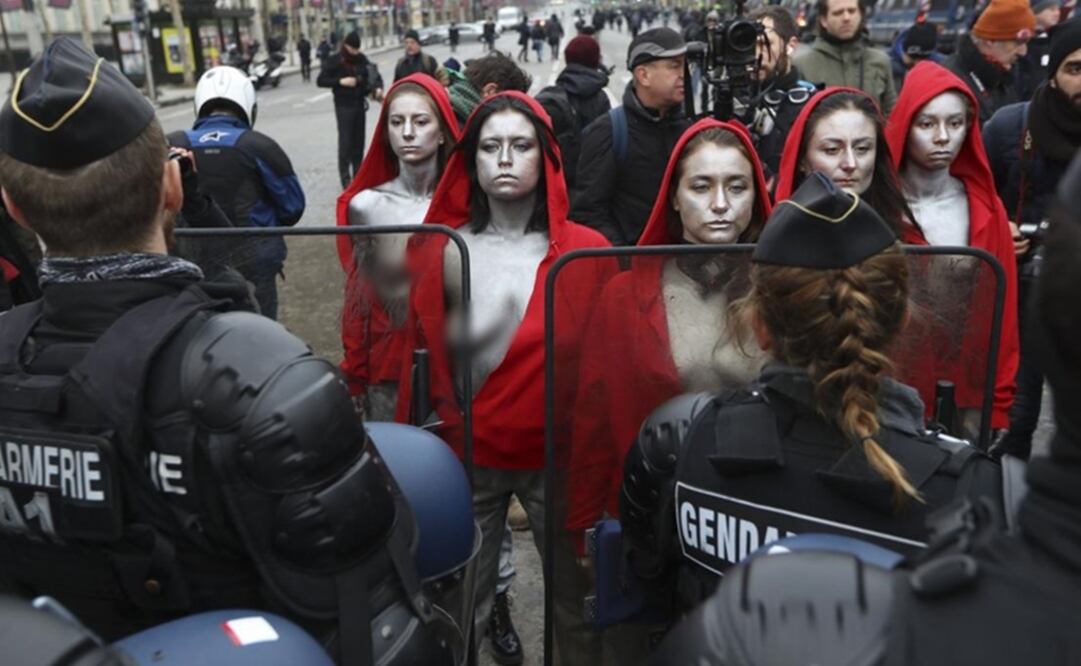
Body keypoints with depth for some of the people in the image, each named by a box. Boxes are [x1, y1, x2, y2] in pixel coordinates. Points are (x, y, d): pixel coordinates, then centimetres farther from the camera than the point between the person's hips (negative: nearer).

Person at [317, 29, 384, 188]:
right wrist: (340, 81, -18)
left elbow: (373, 75, 7)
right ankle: (345, 178, -3)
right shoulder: (334, 61, -6)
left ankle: (358, 174, 21)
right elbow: (320, 81, -6)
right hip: (344, 106, -4)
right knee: (345, 142, -7)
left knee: (359, 142, 10)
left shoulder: (362, 59, 5)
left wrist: (378, 88, -15)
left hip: (359, 104, 5)